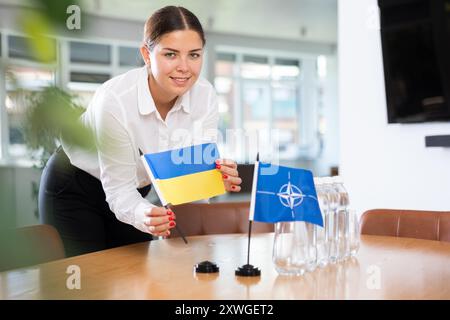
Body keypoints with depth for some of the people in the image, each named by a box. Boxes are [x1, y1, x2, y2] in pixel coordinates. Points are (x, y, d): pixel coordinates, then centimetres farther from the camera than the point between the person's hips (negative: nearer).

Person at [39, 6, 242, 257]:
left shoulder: (205, 96, -19)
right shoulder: (115, 100, -33)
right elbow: (118, 189, -28)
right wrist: (144, 215, -49)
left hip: (136, 189, 4)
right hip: (72, 192, -4)